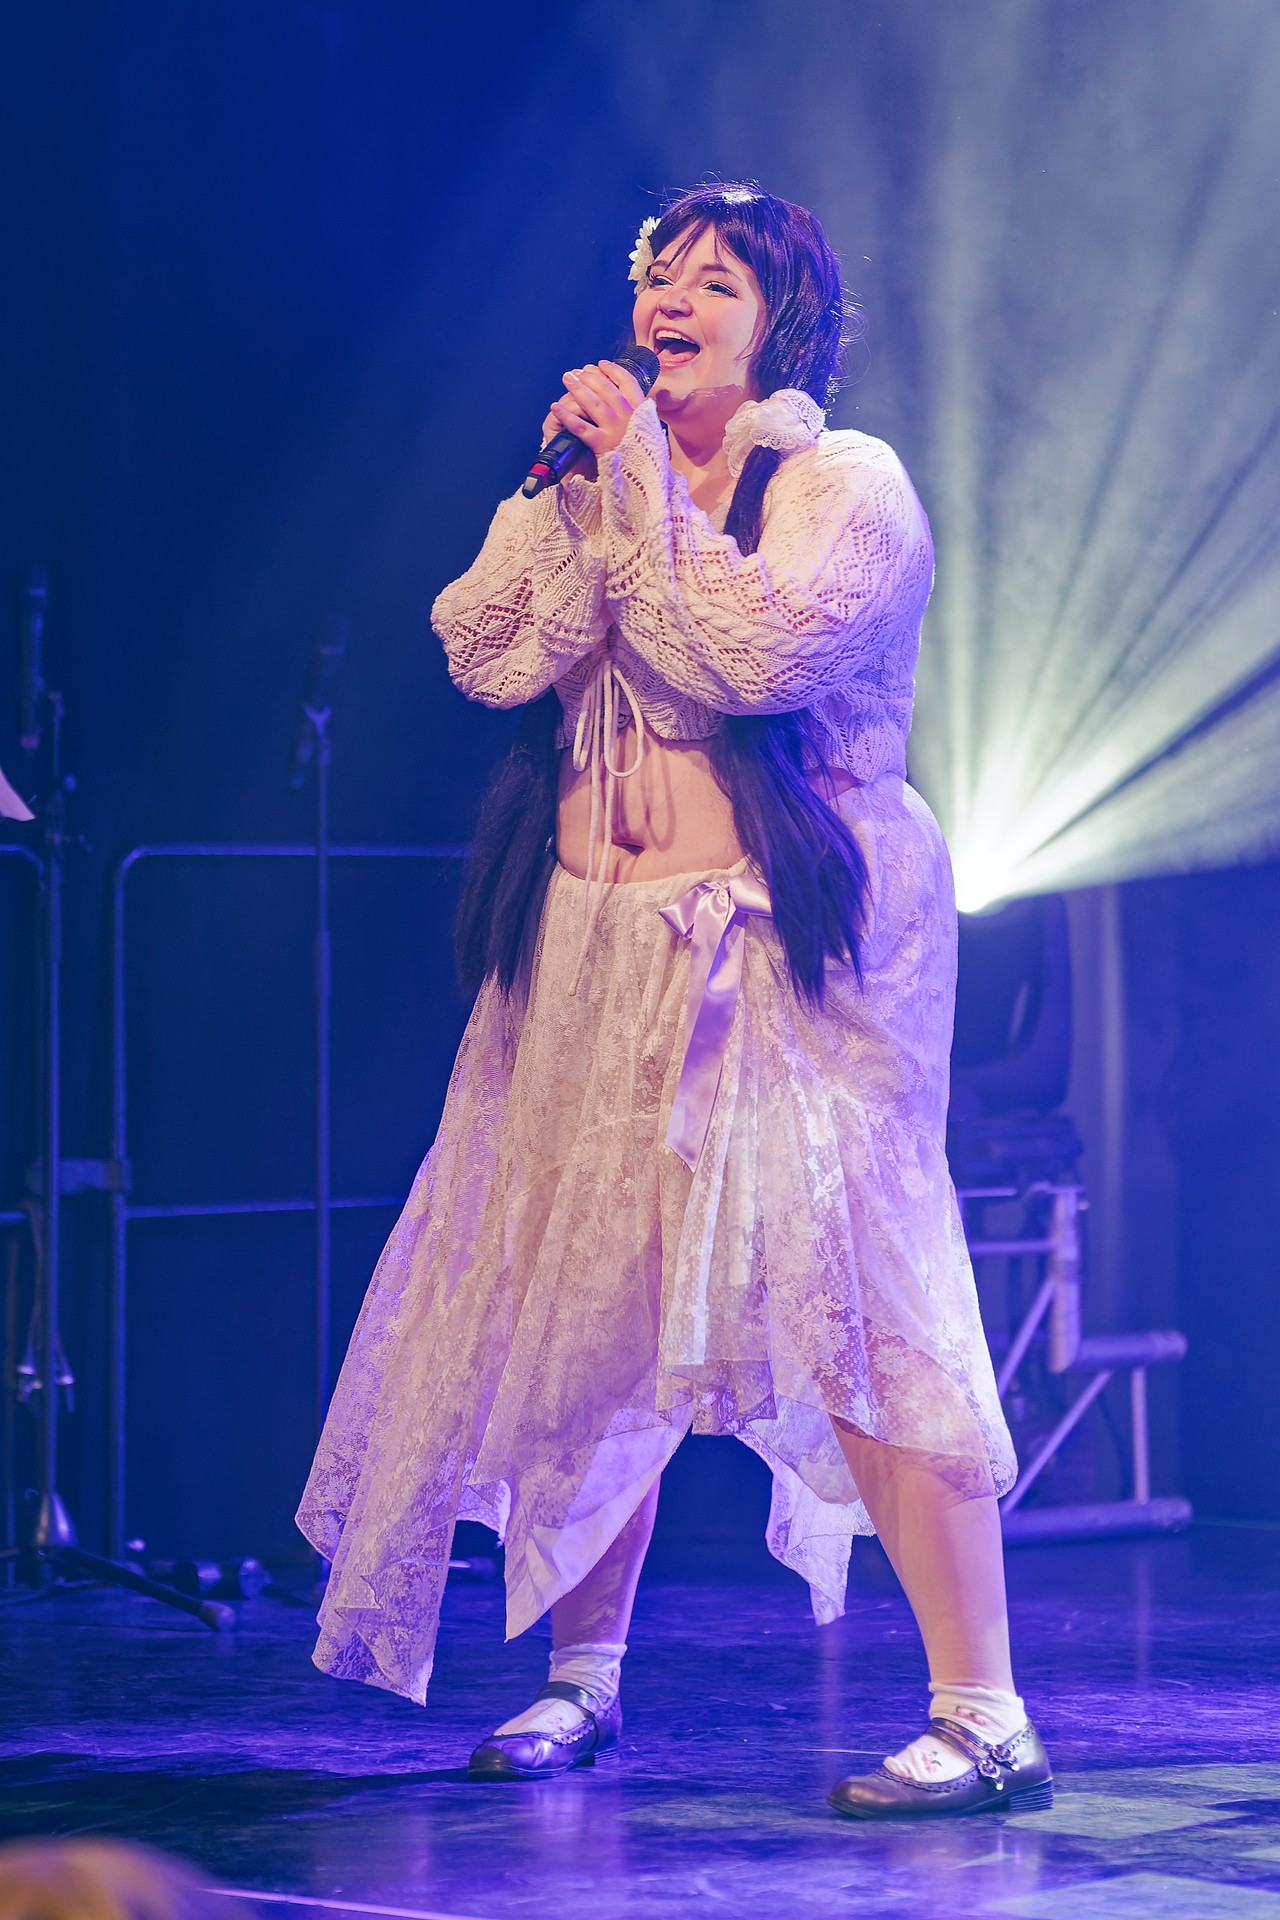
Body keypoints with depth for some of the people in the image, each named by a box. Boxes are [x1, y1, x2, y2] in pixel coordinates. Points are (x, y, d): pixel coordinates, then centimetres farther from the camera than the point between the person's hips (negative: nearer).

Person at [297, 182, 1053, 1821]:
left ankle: (985, 1717, -13)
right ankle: (580, 1678, 23)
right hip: (592, 957, 6)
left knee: (847, 1304, -14)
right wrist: (578, 486, -8)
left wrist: (644, 485, -13)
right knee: (579, 1298, 7)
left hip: (791, 955, -6)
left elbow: (754, 652, -20)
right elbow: (485, 652, 1)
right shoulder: (589, 486, 16)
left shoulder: (845, 484, -2)